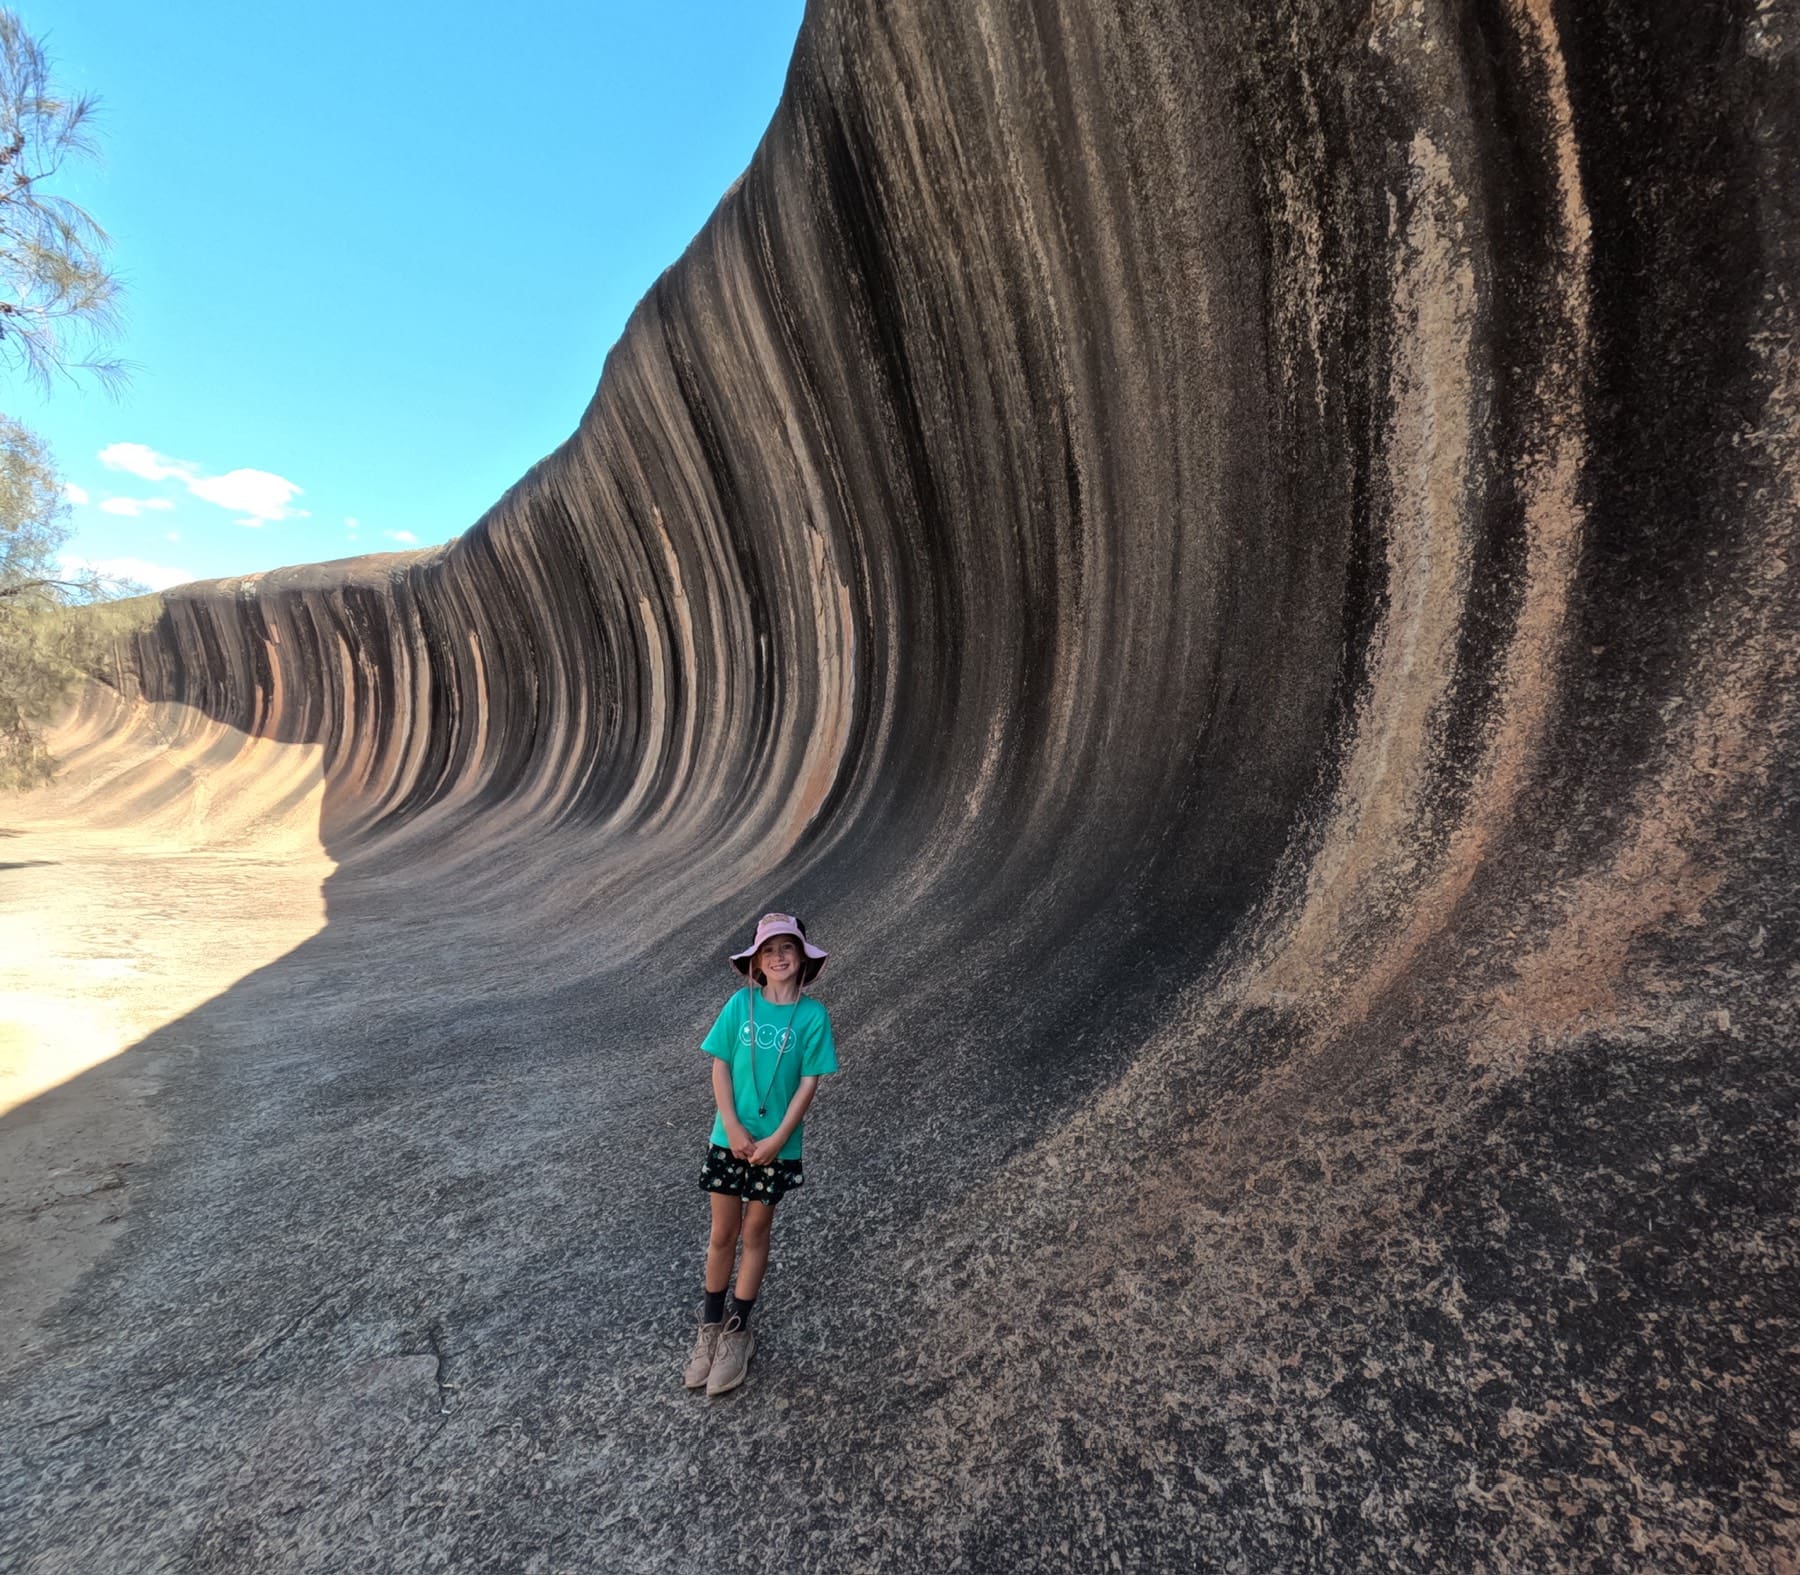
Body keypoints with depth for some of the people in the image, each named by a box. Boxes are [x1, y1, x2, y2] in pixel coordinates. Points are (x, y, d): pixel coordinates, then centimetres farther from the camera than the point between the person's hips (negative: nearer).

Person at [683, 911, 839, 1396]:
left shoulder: (813, 1015, -11)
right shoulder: (741, 1003, -8)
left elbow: (808, 1083, -10)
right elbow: (720, 1067, -6)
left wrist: (776, 1140, -14)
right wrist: (733, 1128, -12)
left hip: (777, 1146, -1)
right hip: (729, 1139, 1)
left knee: (755, 1233, 14)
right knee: (722, 1234, 13)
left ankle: (737, 1333, 31)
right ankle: (709, 1328, 32)